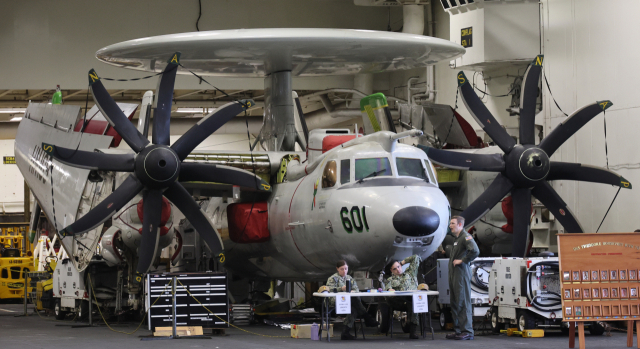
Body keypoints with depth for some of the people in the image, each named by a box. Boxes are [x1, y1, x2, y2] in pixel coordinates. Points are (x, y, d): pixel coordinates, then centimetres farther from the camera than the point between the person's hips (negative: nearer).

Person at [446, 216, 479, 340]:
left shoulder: (466, 237, -11)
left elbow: (475, 251, -26)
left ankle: (467, 331, -8)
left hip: (462, 273, -10)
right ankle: (458, 330, 17)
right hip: (454, 274, 10)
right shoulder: (457, 238, 20)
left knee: (463, 303, -9)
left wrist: (462, 261, -19)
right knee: (455, 304, 12)